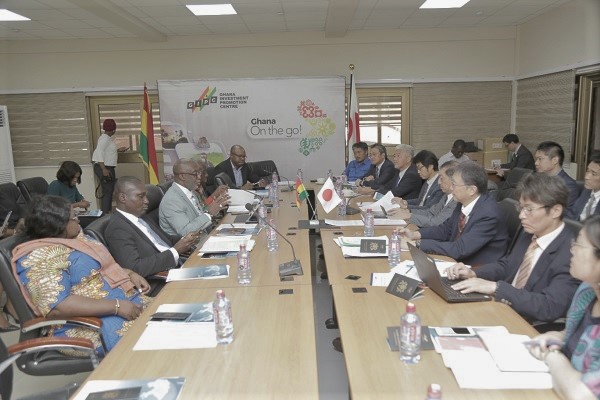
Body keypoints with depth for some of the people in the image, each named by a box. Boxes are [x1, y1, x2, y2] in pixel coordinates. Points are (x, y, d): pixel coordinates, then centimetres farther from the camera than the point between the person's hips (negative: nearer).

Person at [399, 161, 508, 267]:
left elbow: (459, 249, -28)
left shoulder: (488, 214, -26)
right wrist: (415, 235, -3)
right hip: (458, 261, 7)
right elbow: (446, 229, 11)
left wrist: (418, 243, -25)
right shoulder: (464, 202, -4)